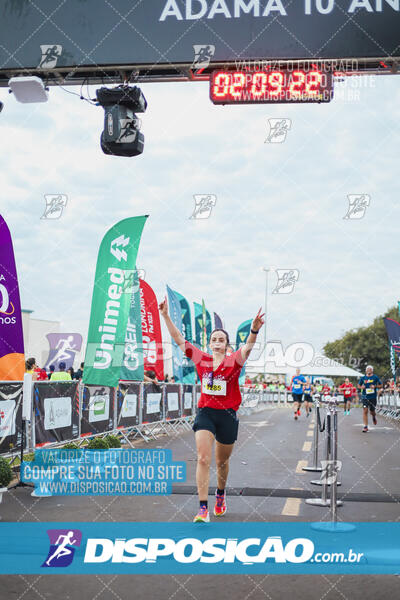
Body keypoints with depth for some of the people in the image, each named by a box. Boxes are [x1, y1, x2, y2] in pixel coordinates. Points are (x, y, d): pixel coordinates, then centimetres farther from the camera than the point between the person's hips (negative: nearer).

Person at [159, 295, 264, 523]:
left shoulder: (234, 361, -4)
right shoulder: (201, 359, 2)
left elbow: (248, 347, -23)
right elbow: (179, 339, 3)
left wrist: (254, 330, -43)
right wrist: (166, 316, -4)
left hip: (228, 415, 0)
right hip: (205, 413, 0)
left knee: (222, 462, 15)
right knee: (203, 459, -13)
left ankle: (221, 494, 44)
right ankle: (203, 509, -13)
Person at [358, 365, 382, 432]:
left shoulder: (375, 377, 1)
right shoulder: (363, 378, 6)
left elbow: (380, 386, 5)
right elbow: (359, 386, 16)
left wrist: (375, 386, -13)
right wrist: (361, 387, -7)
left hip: (373, 397, -1)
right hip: (365, 397, 1)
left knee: (372, 412, 7)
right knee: (365, 411, -10)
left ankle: (374, 417, 45)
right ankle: (365, 427, -8)